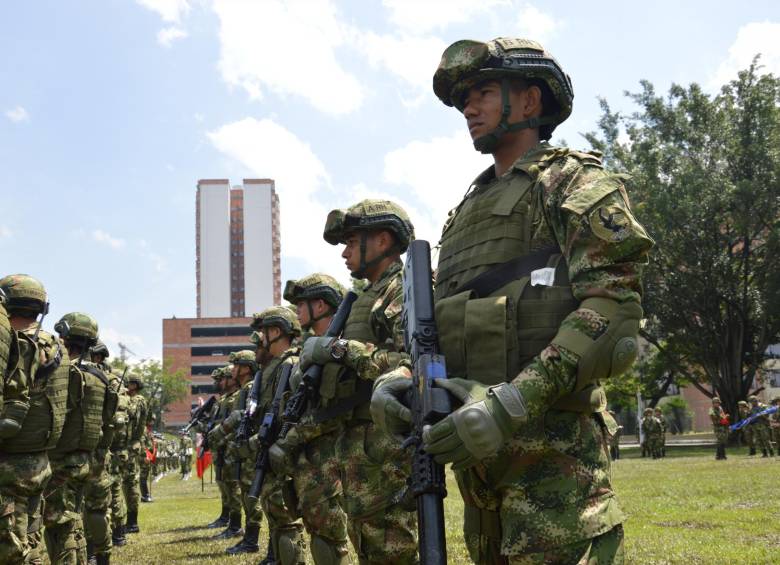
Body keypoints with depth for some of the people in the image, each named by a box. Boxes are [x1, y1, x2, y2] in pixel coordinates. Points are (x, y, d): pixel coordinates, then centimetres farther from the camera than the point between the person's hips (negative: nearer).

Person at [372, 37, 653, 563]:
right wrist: (403, 376, 0)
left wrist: (514, 401, -24)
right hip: (477, 444, 8)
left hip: (552, 449, -8)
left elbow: (613, 311, -15)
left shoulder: (575, 182, -1)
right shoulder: (468, 208, 22)